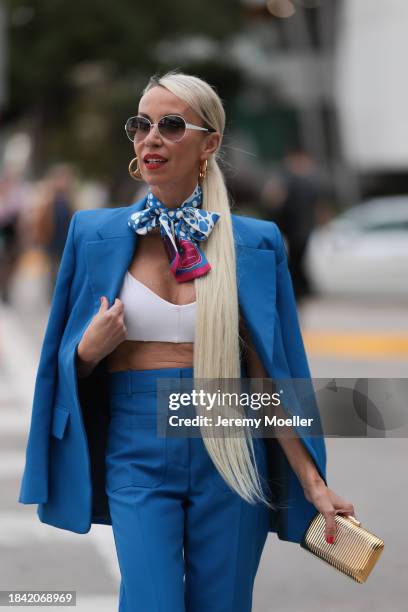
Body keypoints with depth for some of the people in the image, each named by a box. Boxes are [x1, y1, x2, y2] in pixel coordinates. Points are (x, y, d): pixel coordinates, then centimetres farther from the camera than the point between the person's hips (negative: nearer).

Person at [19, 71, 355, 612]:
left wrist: (313, 483, -1)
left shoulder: (254, 243, 0)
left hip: (228, 451, 0)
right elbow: (72, 362, 10)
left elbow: (270, 372, 2)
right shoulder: (95, 234, 2)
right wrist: (89, 350, -13)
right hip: (138, 452, 0)